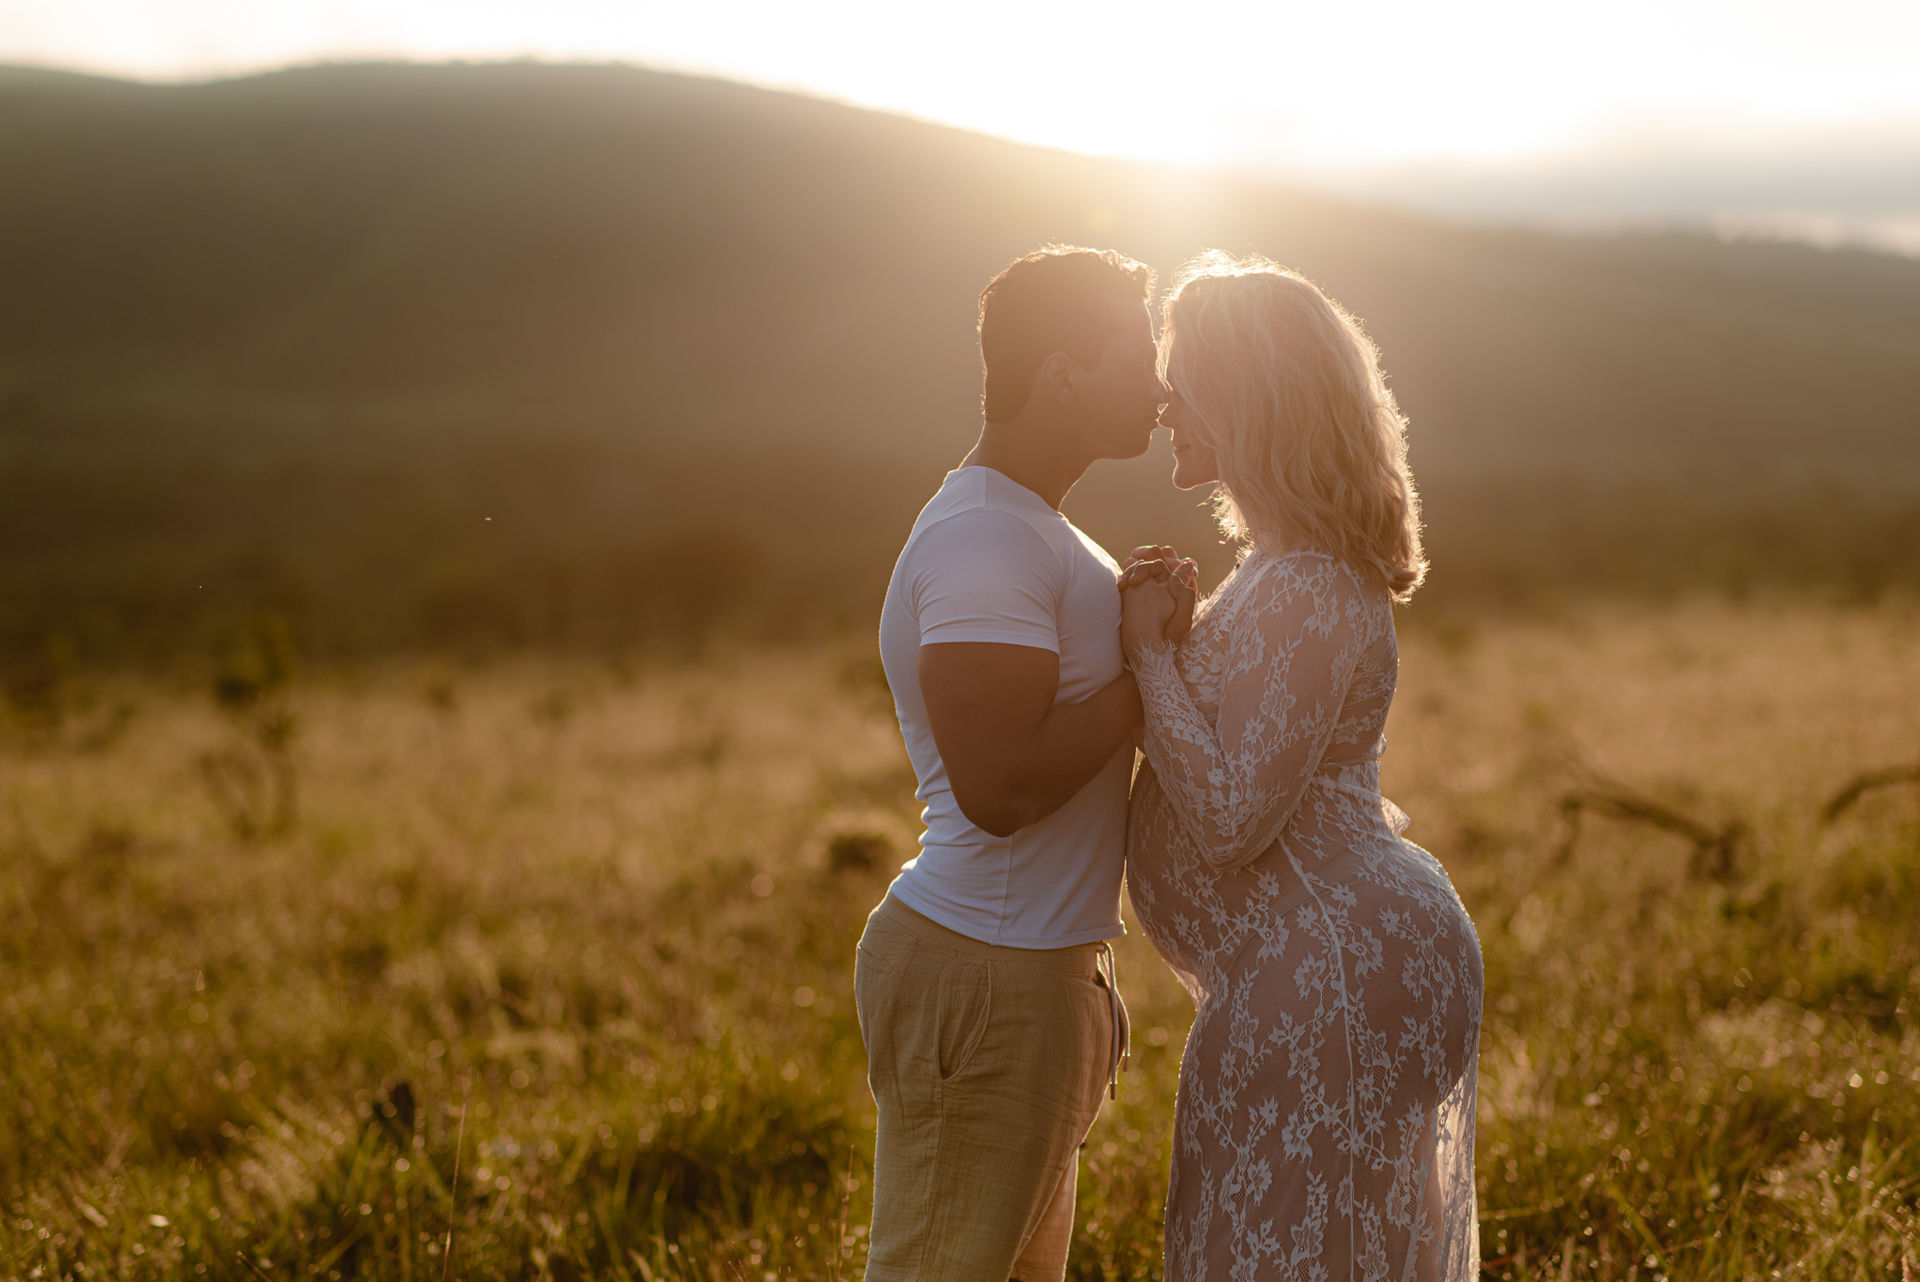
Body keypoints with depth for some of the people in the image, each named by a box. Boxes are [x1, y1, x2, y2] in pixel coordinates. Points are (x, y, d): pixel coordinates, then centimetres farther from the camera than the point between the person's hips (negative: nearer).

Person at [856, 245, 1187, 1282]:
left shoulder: (1022, 527, 15)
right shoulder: (983, 542, -20)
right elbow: (998, 786, -28)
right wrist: (1147, 671, -20)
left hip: (1035, 967, 11)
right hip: (983, 980, -11)